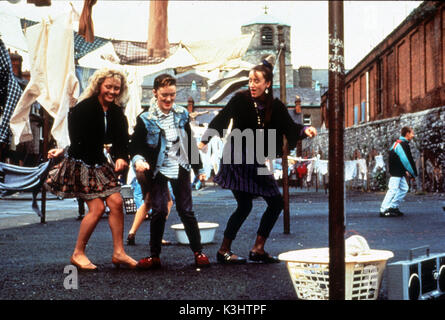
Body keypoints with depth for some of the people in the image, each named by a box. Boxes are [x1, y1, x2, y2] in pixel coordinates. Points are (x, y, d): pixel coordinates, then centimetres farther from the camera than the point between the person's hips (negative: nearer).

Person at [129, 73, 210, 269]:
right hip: (158, 170, -2)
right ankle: (154, 256, 6)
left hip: (180, 168, 2)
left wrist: (198, 168, 15)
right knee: (159, 211, -5)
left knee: (186, 210, 4)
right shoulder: (146, 119, -5)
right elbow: (135, 145, -3)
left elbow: (190, 143, 14)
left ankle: (198, 252, 13)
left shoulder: (181, 115, 5)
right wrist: (138, 160, -24)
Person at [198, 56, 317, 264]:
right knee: (245, 205, -10)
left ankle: (258, 249, 10)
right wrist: (204, 139, -24)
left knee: (277, 203, 2)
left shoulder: (276, 107, 1)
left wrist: (305, 130, -22)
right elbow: (221, 119, -13)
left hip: (257, 161, 6)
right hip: (237, 158, -6)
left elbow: (290, 128, -1)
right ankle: (224, 251, 3)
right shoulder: (241, 99, -9)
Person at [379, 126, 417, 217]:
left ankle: (393, 207, 14)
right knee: (393, 189, -11)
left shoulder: (398, 143, 16)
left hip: (400, 172, 10)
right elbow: (408, 160, -17)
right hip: (396, 172, -10)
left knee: (404, 188, 12)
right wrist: (414, 173, -8)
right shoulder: (403, 144, -16)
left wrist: (406, 171, 12)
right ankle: (383, 210, -9)